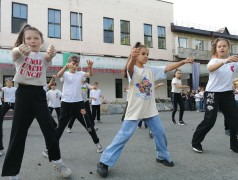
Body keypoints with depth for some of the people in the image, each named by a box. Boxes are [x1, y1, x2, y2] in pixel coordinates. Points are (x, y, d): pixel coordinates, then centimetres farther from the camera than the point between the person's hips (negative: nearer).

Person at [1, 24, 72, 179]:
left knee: (49, 129, 1)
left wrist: (52, 53, -43)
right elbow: (15, 52, -23)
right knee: (18, 133, 2)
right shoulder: (20, 54, 2)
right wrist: (21, 50, -48)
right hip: (23, 93, -1)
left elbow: (48, 56, -18)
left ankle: (58, 162, 23)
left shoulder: (43, 56, 6)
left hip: (39, 94, 1)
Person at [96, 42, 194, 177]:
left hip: (151, 110, 6)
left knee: (160, 133, 11)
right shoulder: (133, 69, -8)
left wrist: (183, 62, -9)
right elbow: (130, 68, -32)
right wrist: (133, 58, -55)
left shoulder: (151, 70, 8)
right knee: (123, 136, -6)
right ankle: (104, 162, 4)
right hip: (135, 110, -5)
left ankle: (163, 157, 36)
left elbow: (167, 68, 4)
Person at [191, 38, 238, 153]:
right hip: (212, 93, -4)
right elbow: (210, 68, -29)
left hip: (227, 93, 5)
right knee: (209, 120, -9)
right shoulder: (214, 61, -3)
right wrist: (225, 61, -44)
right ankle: (195, 143, 8)